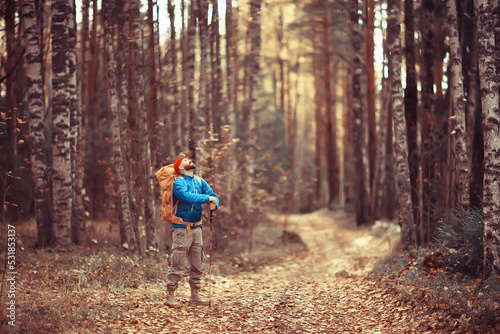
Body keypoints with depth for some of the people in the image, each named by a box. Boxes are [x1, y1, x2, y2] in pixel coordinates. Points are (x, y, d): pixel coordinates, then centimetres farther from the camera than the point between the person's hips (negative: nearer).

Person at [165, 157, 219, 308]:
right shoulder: (179, 182, -9)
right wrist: (207, 198, -19)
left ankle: (195, 295, 20)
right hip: (181, 229, -7)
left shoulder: (200, 182, 12)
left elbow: (213, 195, 7)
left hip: (196, 228, 7)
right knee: (177, 265, -6)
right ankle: (170, 296, 0)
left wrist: (214, 204, -16)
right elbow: (187, 197, -26)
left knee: (197, 264, 11)